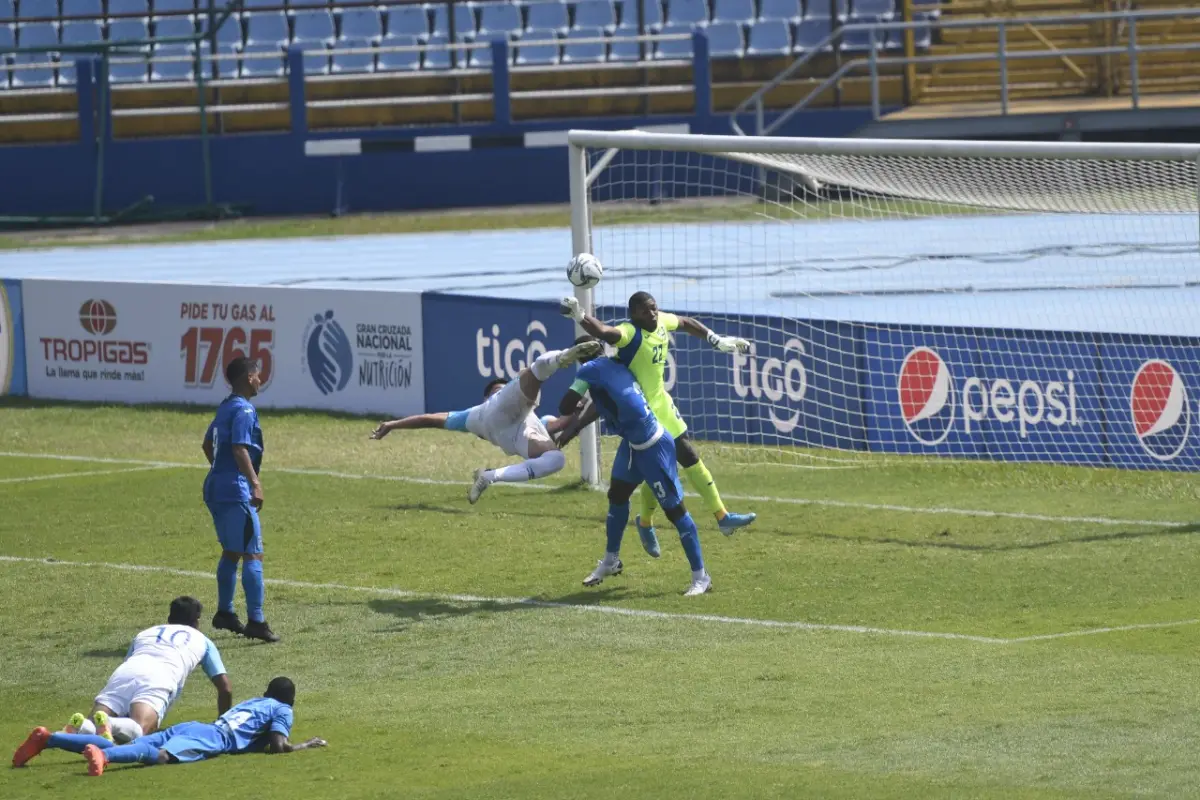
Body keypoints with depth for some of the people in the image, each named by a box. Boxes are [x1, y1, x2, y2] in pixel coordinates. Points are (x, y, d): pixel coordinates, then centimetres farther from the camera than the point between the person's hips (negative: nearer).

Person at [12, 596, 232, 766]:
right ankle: (108, 724, -56)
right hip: (159, 678, -3)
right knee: (138, 731, -25)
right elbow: (225, 687, 30)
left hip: (124, 672, 3)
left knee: (91, 731, -10)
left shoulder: (145, 633, 41)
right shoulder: (202, 640, 33)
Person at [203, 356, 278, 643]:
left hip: (216, 489, 10)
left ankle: (225, 612, 27)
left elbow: (208, 444, 26)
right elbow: (240, 449, -24)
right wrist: (255, 484, -28)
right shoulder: (244, 410, -13)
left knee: (231, 551, 21)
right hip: (236, 492, -10)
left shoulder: (225, 408, 16)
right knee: (253, 555, -9)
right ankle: (256, 621, -13)